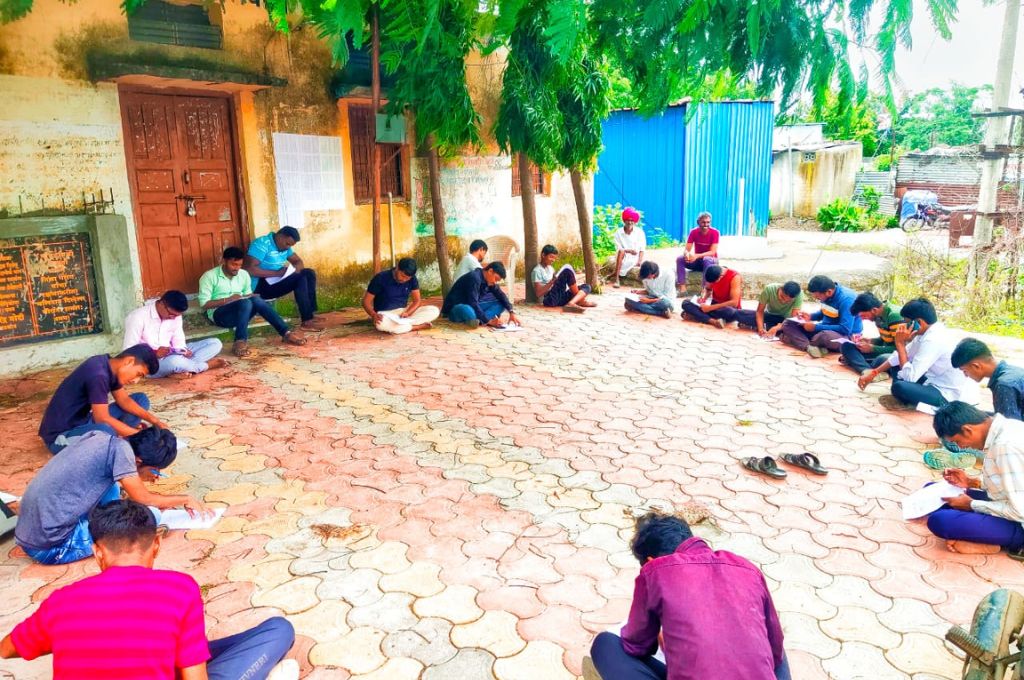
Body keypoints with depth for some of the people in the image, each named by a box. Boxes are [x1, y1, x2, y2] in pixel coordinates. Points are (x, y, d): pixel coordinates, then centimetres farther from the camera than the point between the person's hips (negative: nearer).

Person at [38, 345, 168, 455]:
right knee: (105, 430, -43)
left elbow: (124, 400, 8)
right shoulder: (98, 374, -26)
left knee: (141, 399, 5)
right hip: (60, 435, -10)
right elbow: (103, 419, -29)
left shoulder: (110, 366, 2)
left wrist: (154, 420, -5)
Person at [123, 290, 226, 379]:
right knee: (175, 361, -43)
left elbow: (178, 340, 4)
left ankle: (184, 368, -26)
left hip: (171, 355, 7)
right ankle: (207, 365, -13)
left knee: (215, 343, -5)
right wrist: (155, 353, -30)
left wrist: (183, 352, -18)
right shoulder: (138, 317, -16)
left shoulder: (175, 315, 3)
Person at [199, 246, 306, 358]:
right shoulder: (209, 276, -5)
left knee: (256, 300, -29)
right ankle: (241, 342, -44)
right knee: (245, 302, -35)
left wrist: (250, 297, -10)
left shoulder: (243, 274, 11)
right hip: (219, 314, -4)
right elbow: (204, 304, -9)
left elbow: (248, 296, 15)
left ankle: (286, 333, -35)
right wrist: (228, 300, -20)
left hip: (241, 311, 4)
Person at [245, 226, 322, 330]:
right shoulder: (262, 244, -18)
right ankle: (307, 321, -24)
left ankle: (311, 313, -5)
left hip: (278, 282, 9)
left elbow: (298, 262, 14)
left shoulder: (285, 246, 9)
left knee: (309, 273, -2)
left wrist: (295, 270, -11)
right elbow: (249, 269, -26)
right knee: (300, 278, -24)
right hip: (261, 286, -9)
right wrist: (277, 273, -25)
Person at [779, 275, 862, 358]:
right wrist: (811, 316, -2)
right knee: (787, 324, -4)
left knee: (825, 335, -44)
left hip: (846, 336, -8)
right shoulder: (825, 295, -2)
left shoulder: (846, 299, -25)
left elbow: (845, 329, -28)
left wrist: (816, 327, -25)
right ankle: (809, 347, -29)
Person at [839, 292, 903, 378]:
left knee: (882, 360, -43)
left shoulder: (894, 316, -22)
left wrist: (872, 348, -19)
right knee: (846, 346, -7)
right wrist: (869, 341, -2)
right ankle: (867, 370, -30)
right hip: (885, 351, 9)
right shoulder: (879, 315, 3)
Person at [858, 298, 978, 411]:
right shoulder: (928, 332, 1)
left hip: (950, 396, -10)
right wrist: (873, 373, 7)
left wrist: (900, 344, -20)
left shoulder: (933, 340, -27)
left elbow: (910, 376, -28)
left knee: (899, 387, -31)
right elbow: (900, 356, 12)